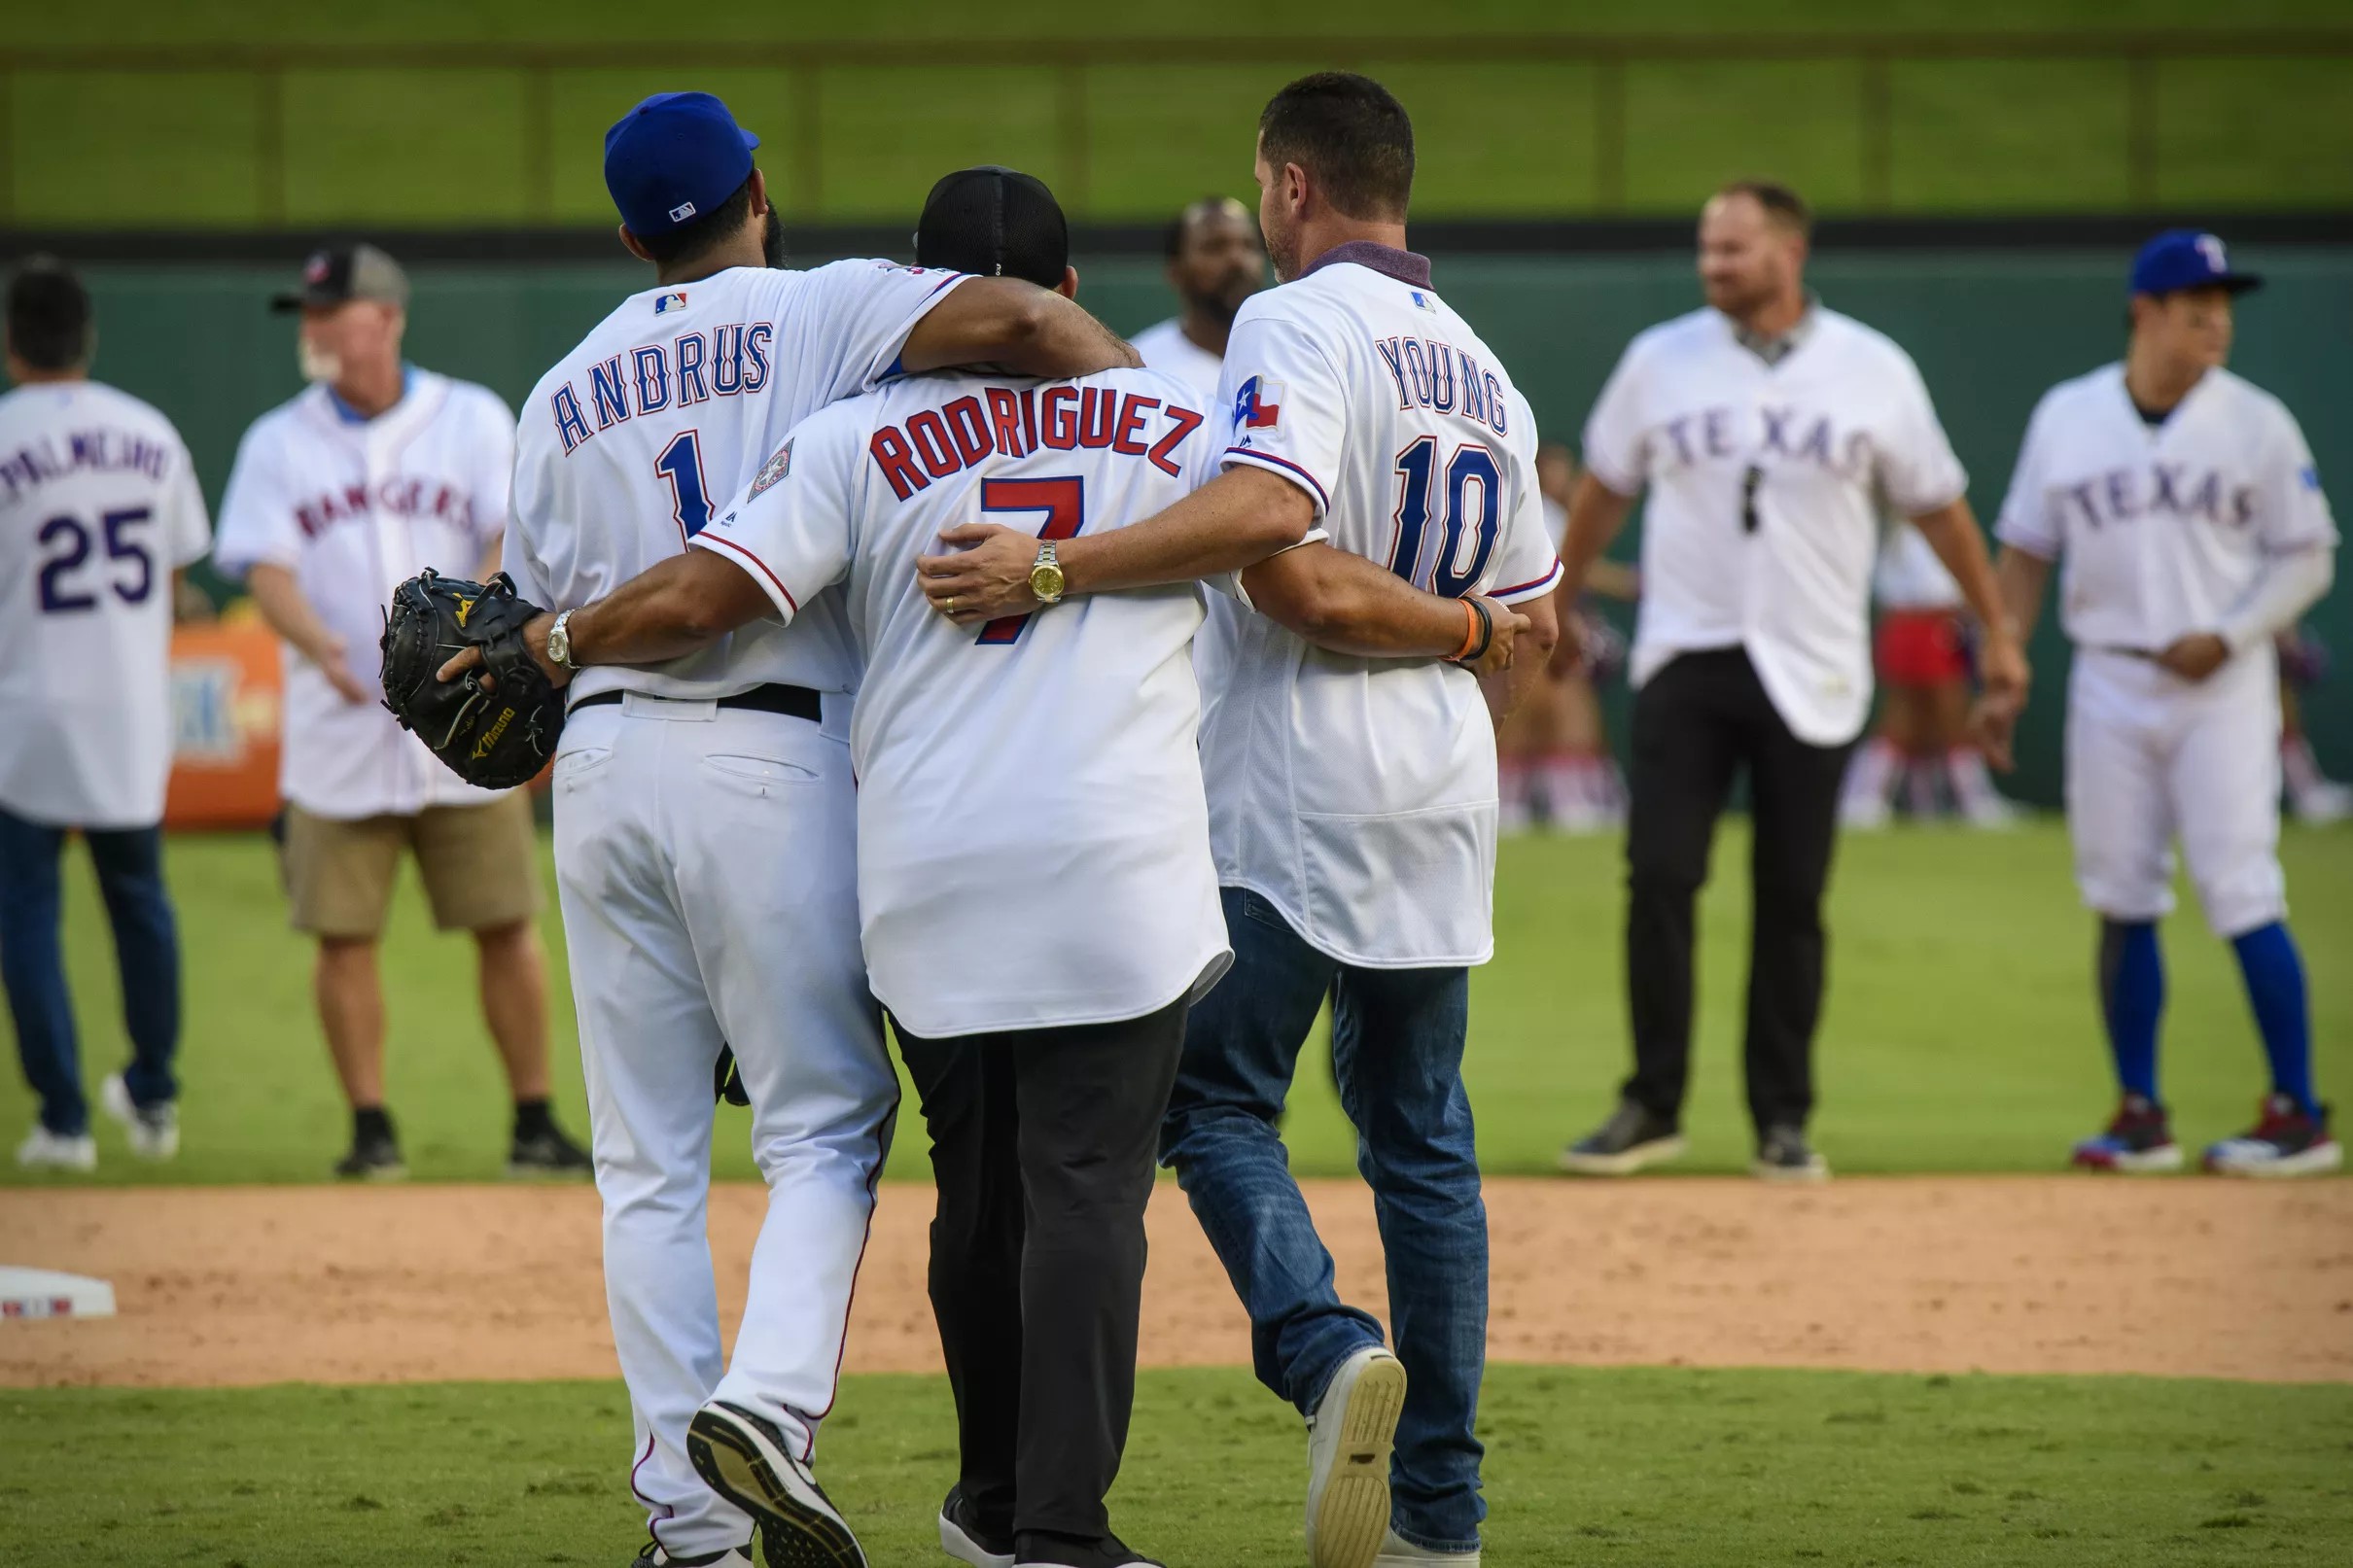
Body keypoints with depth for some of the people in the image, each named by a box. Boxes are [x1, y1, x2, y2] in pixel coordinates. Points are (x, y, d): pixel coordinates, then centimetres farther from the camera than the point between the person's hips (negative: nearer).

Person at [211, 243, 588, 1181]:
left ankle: (534, 1122, 9)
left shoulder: (470, 421, 4)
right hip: (340, 737, 1)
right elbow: (265, 566, -5)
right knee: (344, 935, -2)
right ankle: (371, 1129, 8)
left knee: (506, 926, 0)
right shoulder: (279, 443, 6)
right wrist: (317, 643, -27)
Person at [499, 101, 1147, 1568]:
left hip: (603, 755, 4)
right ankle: (769, 1401, -21)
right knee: (825, 1116, 2)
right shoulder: (815, 314, 0)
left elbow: (544, 615, 12)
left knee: (649, 1154, 7)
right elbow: (1018, 319, -15)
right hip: (770, 756, -4)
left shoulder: (564, 393, 15)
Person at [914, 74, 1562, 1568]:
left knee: (1215, 1097, -2)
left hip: (1299, 774, -7)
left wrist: (1052, 568, -33)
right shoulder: (1484, 368, 15)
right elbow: (1530, 616, 18)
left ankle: (1327, 1347, -27)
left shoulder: (1299, 324, -10)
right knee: (1421, 1128, 11)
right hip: (1446, 784, 7)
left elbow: (1268, 506, -29)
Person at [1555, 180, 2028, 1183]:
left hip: (1810, 675, 0)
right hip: (1684, 658, 0)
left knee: (1792, 900, 2)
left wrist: (1995, 630, 12)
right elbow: (1605, 489, 16)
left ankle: (1783, 1120, 12)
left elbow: (1937, 505, 10)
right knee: (1659, 876, -9)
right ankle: (1651, 1109, -1)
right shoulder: (1660, 360, 3)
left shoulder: (1873, 372, 1)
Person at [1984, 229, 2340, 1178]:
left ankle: (2298, 1116, -4)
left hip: (2221, 684, -3)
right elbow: (2026, 552, 12)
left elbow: (2307, 558, 1)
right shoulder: (2067, 417, 5)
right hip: (2109, 683, 3)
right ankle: (2141, 1116, 13)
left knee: (2243, 897, -9)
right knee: (2121, 902, 5)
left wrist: (2227, 637, -14)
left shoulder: (2255, 423, -1)